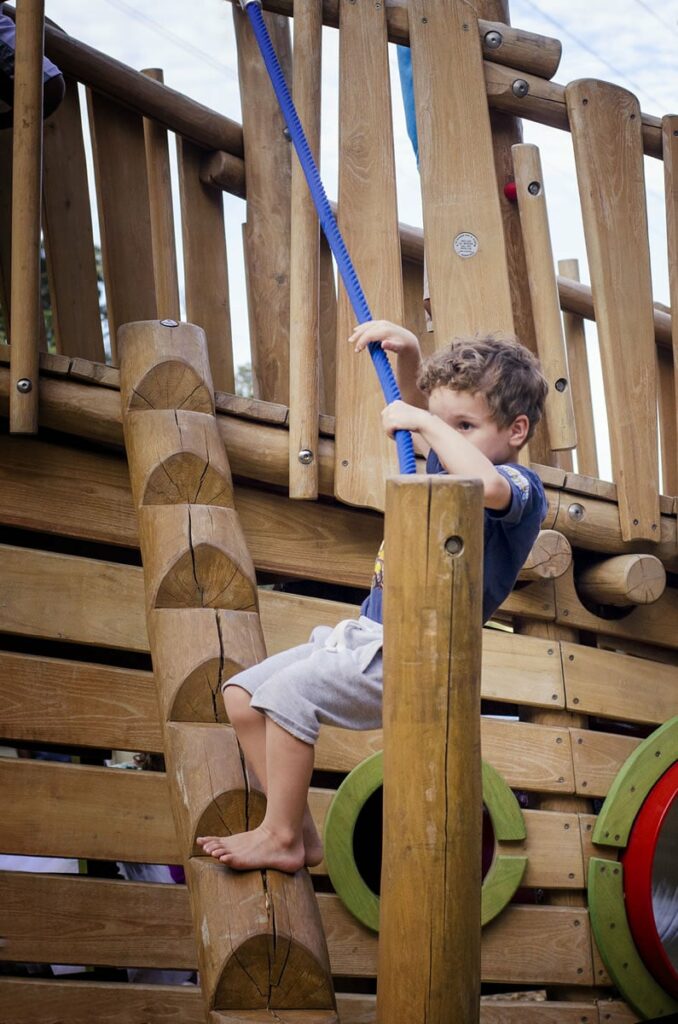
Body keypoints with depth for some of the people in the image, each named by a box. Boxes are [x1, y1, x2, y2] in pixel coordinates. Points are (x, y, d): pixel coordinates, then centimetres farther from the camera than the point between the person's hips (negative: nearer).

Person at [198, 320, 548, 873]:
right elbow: (417, 405, 31)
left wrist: (427, 423, -27)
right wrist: (408, 352, 10)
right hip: (367, 636, 10)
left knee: (289, 691, -24)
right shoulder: (448, 466, 15)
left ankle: (280, 838, -8)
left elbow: (487, 485, -37)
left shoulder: (522, 487, -11)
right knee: (242, 696, 6)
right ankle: (300, 831, 8)